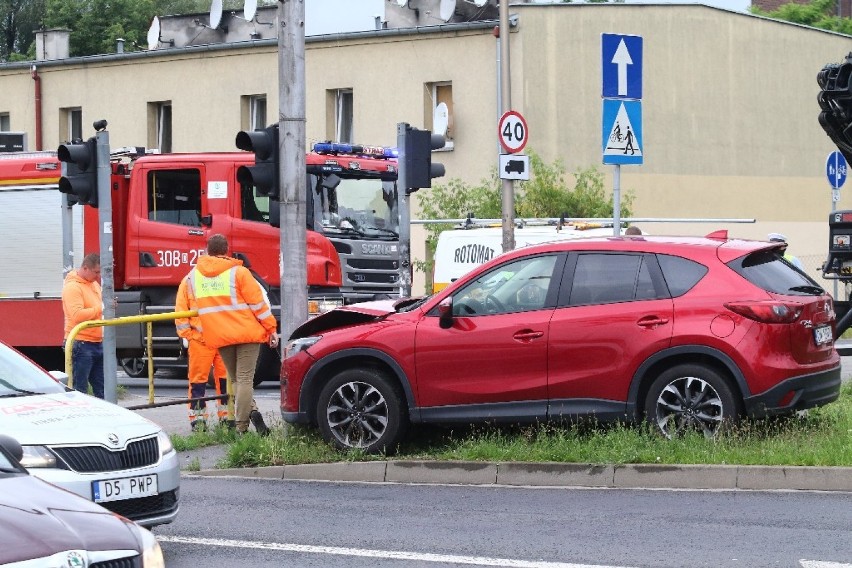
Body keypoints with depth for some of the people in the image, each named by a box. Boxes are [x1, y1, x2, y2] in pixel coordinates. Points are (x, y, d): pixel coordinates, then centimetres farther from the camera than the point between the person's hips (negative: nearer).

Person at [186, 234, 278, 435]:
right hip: (247, 332, -3)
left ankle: (251, 411, -4)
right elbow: (258, 303, -6)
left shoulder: (193, 276, 8)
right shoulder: (238, 272, -6)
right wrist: (271, 329, 0)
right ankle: (241, 426, -10)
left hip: (218, 336, 3)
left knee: (236, 379, 16)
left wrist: (200, 333, 26)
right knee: (245, 379, -3)